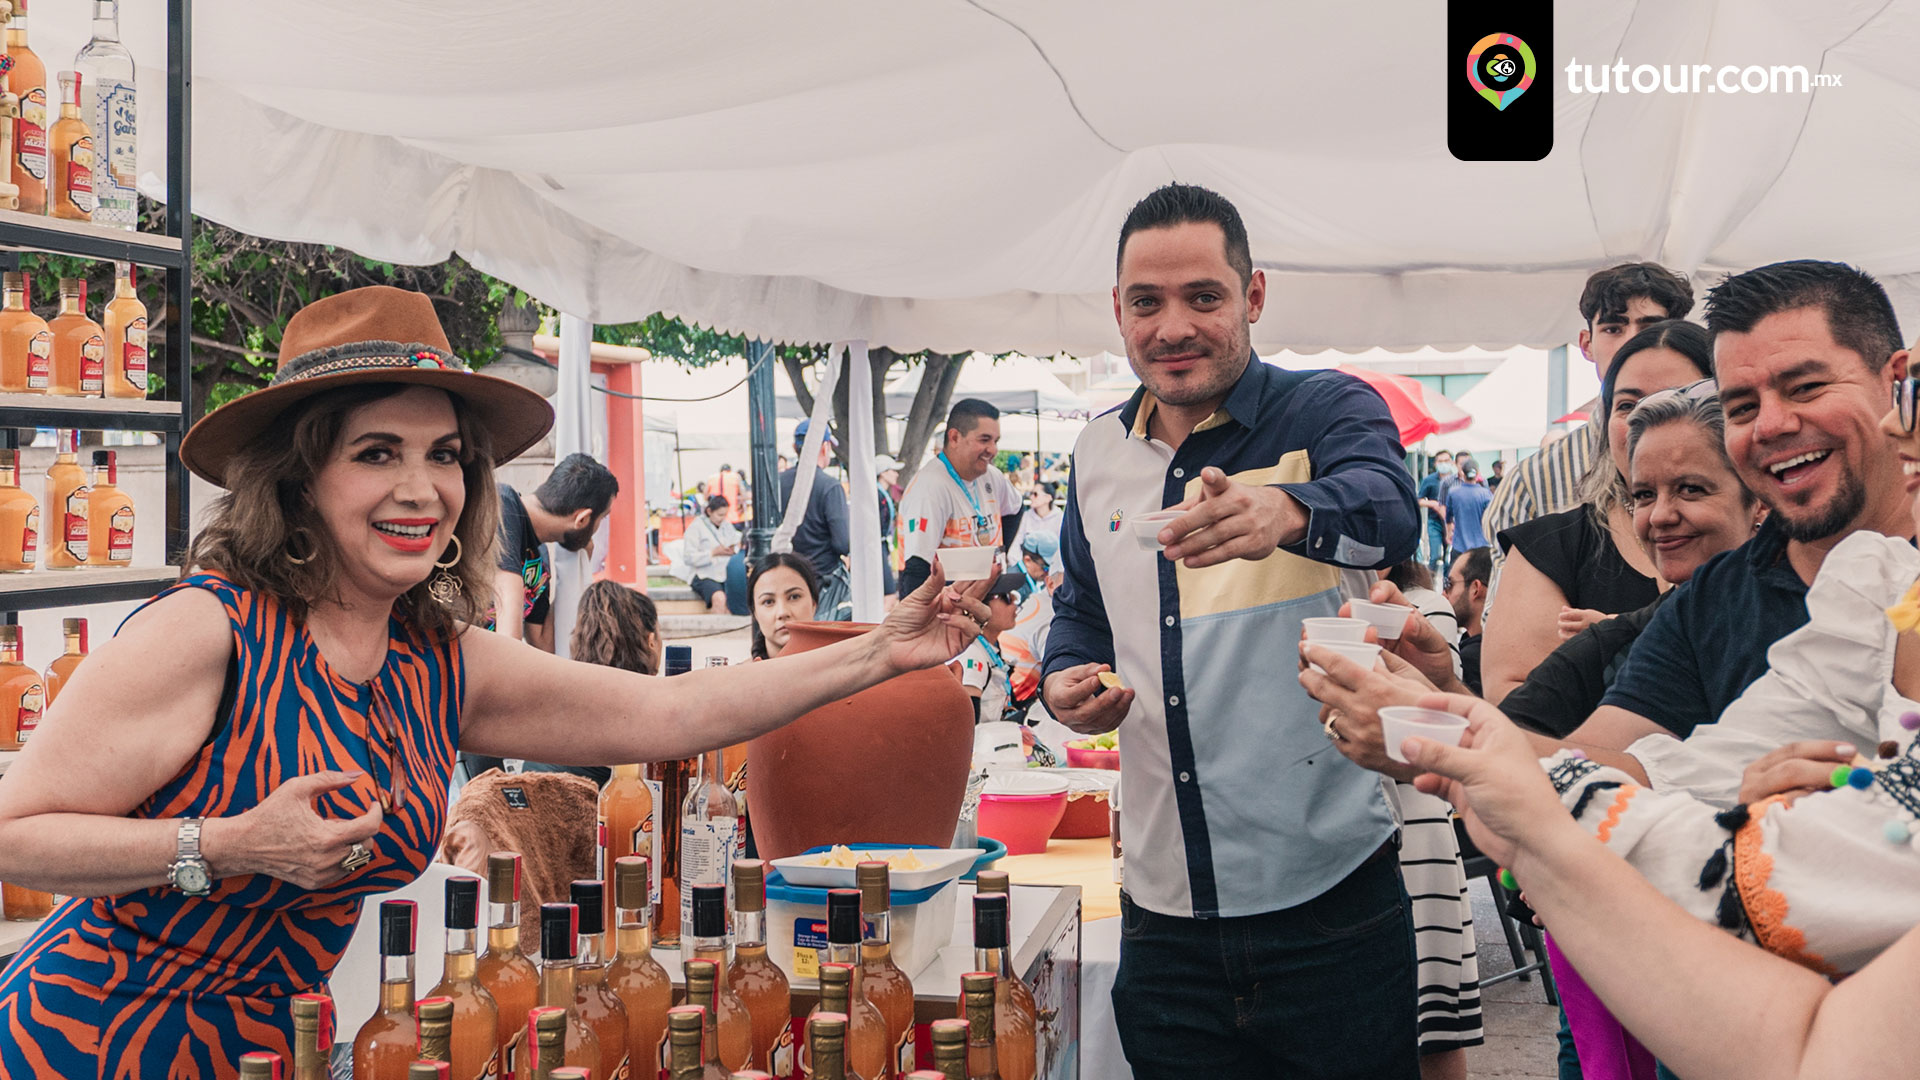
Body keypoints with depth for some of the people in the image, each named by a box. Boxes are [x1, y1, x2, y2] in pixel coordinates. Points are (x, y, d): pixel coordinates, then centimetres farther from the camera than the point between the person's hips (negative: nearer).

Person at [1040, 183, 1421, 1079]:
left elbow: (1386, 509, -29)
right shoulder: (1097, 452, 9)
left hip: (1328, 900, -4)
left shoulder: (1327, 411, -6)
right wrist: (1063, 681, 0)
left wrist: (1284, 512, -51)